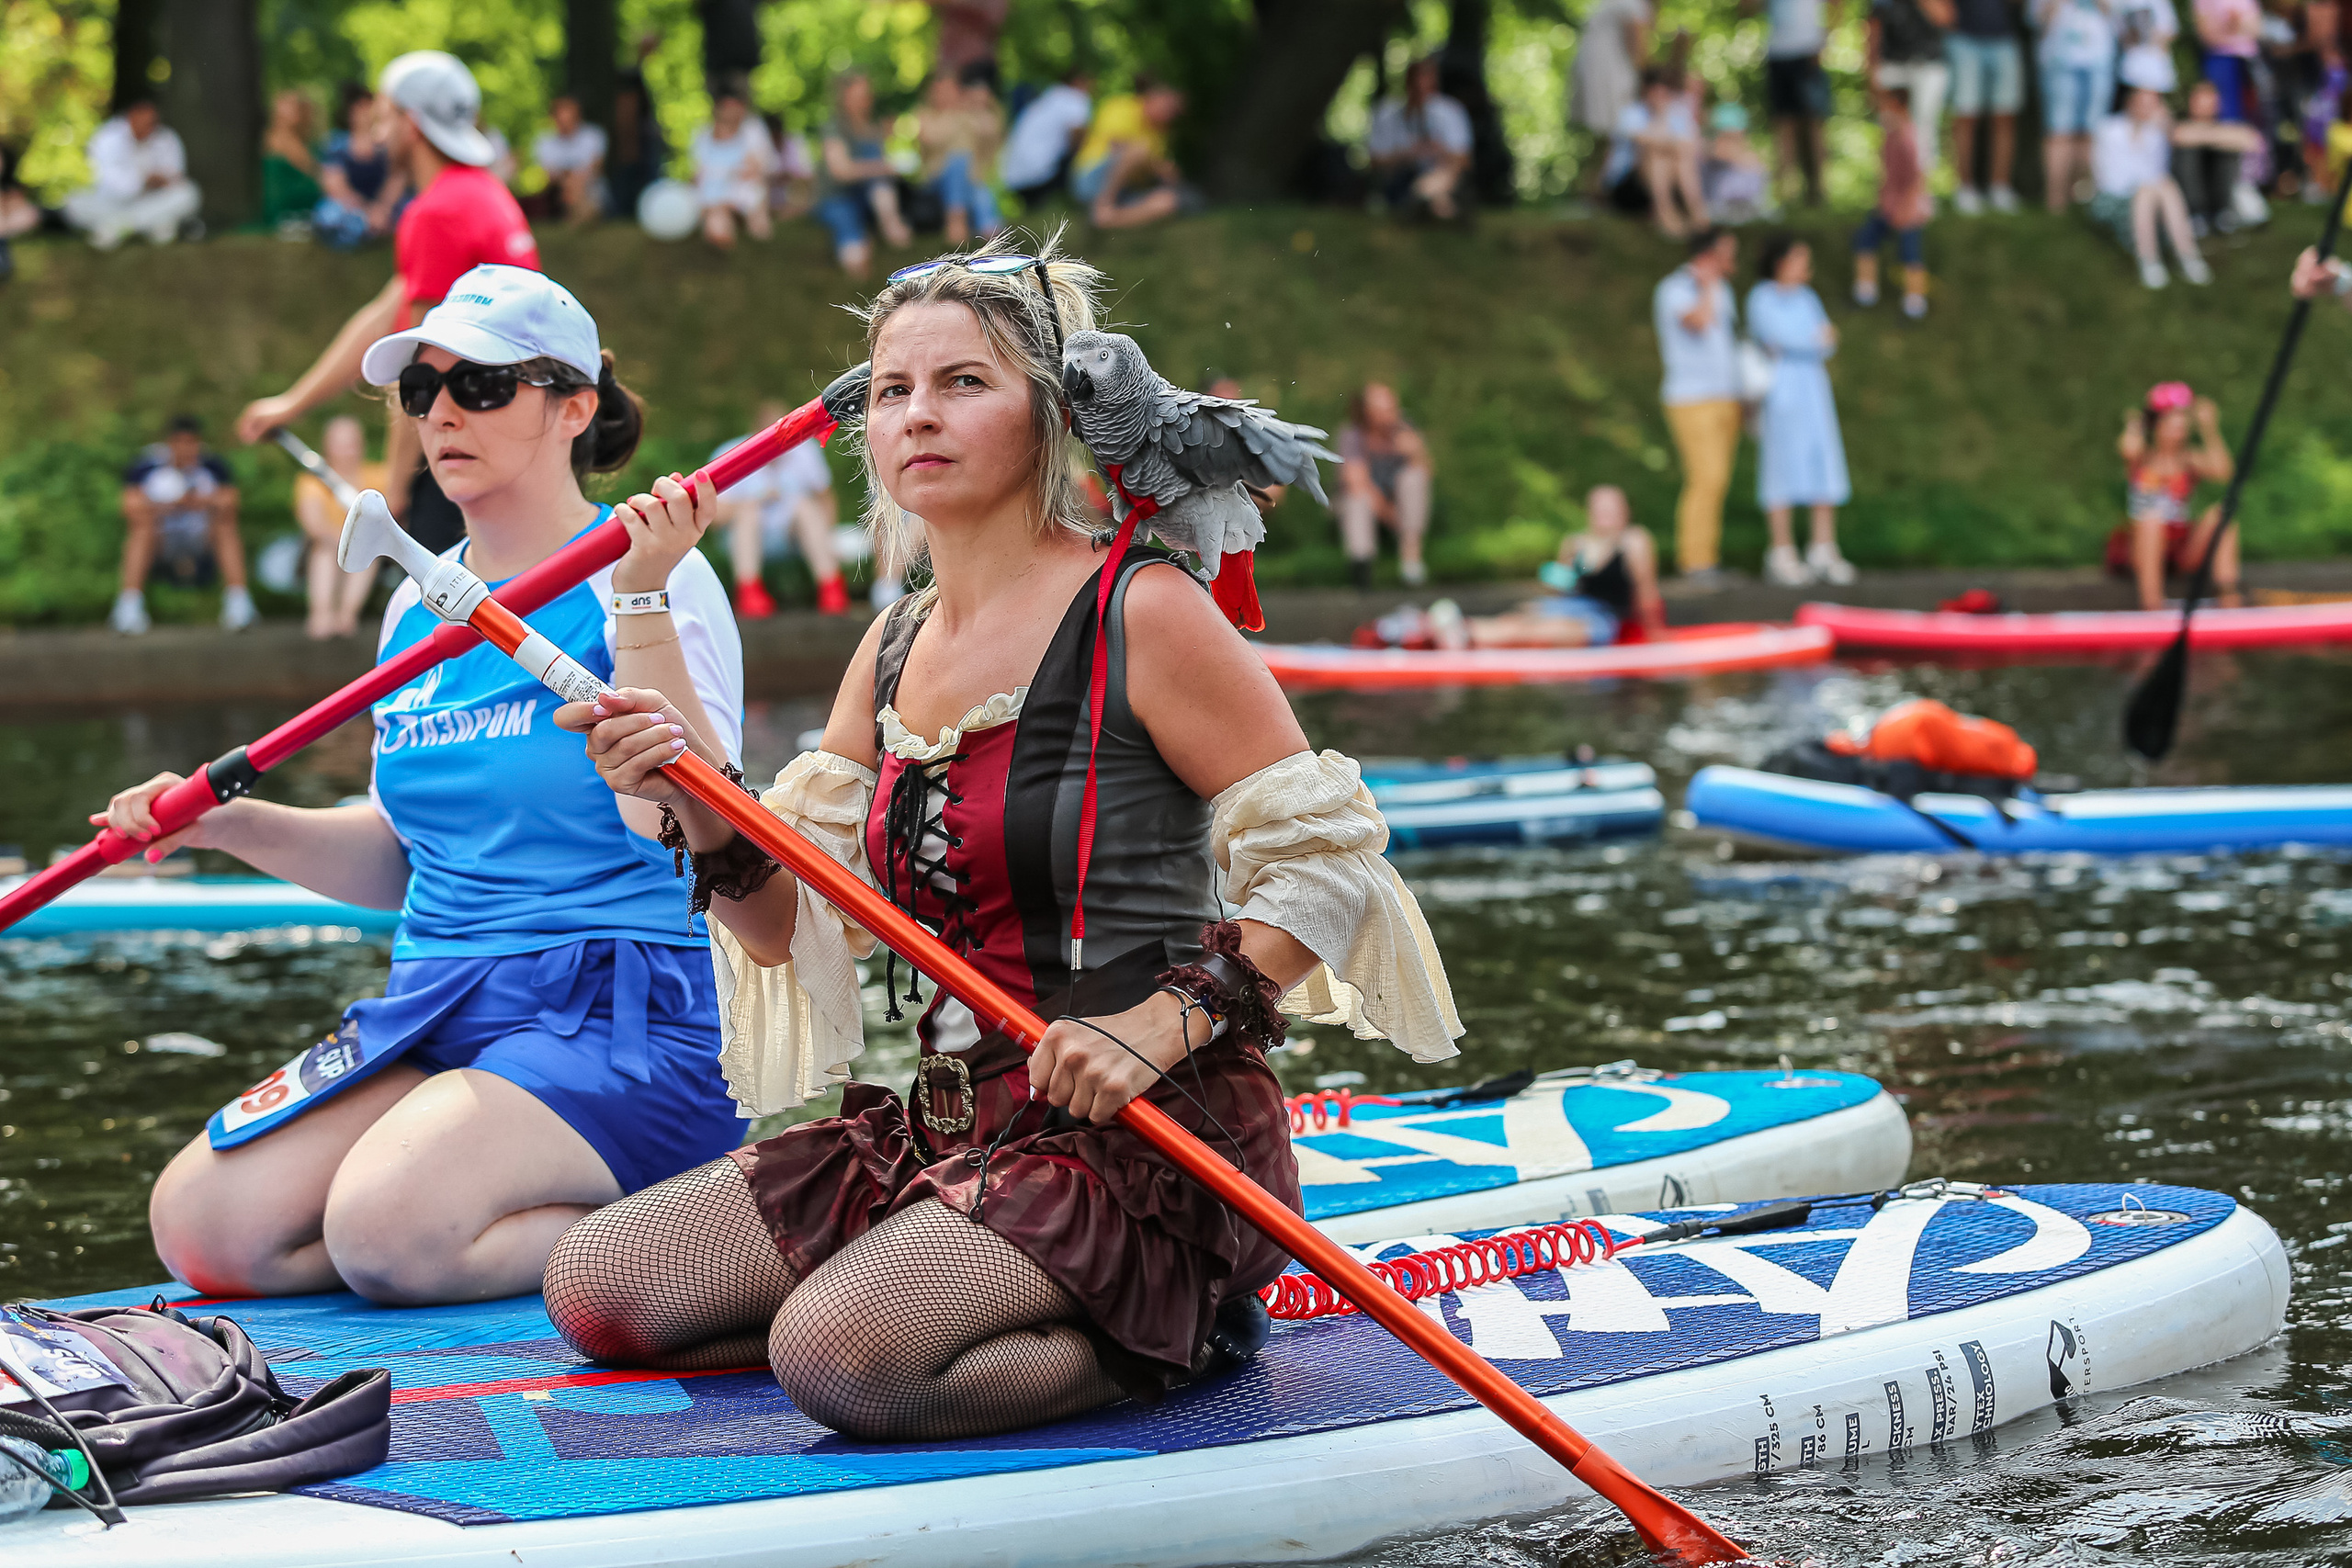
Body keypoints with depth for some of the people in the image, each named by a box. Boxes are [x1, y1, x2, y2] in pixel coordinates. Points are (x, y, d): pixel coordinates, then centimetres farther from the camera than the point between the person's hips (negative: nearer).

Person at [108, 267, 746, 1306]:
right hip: (437, 1012, 7)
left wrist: (639, 600, -23)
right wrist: (229, 823, 8)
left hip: (621, 1018, -7)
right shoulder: (420, 610, 15)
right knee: (199, 1222, -13)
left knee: (385, 1228, -31)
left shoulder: (645, 578, -6)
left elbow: (681, 828, -21)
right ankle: (533, 1211, 4)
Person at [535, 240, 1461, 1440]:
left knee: (837, 1359, -29)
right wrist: (699, 811, -10)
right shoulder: (894, 648, 12)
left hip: (1145, 1136, -8)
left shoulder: (1142, 614, -10)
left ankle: (1168, 1338, -4)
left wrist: (1163, 1024, -20)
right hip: (948, 1126, 8)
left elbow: (1328, 860, -10)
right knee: (593, 1286, 2)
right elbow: (793, 929, 9)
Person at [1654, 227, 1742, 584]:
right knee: (1707, 478, -16)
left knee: (1716, 481, 5)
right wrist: (1709, 283, -18)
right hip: (1693, 399, -8)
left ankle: (1702, 561, 7)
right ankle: (1696, 561, -14)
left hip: (1725, 398, 8)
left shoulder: (1720, 290, 16)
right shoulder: (1675, 289, -11)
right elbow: (1697, 322, -31)